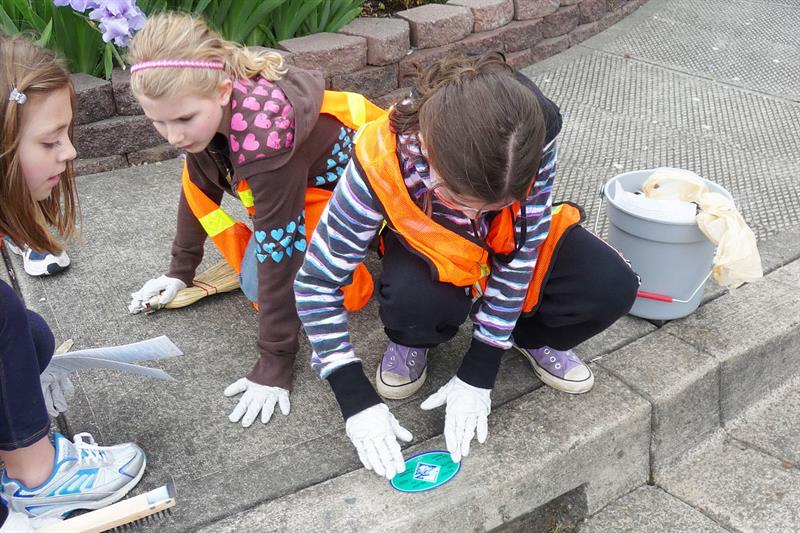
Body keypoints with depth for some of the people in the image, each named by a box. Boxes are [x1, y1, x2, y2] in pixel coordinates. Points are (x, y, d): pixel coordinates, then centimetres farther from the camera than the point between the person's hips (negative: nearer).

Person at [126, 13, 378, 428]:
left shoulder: (264, 130, -38)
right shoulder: (206, 106, -16)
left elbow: (279, 251, -35)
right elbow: (200, 187, 2)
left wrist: (275, 362, -29)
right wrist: (180, 270, 9)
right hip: (297, 185, 7)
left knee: (259, 281, -22)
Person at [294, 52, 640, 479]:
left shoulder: (532, 136, -35)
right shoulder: (381, 162, -37)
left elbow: (522, 250, -25)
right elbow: (316, 282, -28)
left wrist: (478, 374, -24)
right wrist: (357, 400, -31)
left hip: (510, 237, 2)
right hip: (431, 247, -1)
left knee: (612, 288, -23)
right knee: (415, 300, -37)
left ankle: (532, 337, 9)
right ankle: (414, 342, 1)